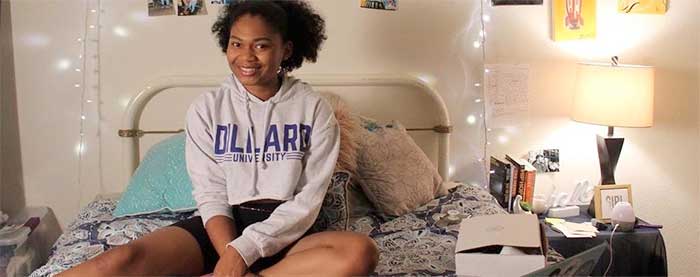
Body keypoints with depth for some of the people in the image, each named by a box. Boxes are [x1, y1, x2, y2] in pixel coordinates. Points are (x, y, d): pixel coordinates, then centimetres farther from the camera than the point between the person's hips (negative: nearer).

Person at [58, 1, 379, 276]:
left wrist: (243, 250, -17)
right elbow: (210, 194, -2)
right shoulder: (206, 108, 4)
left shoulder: (313, 109, 0)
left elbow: (308, 199, -5)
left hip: (285, 231, 2)